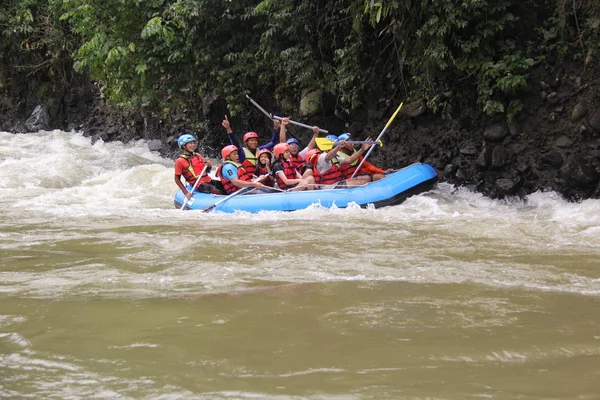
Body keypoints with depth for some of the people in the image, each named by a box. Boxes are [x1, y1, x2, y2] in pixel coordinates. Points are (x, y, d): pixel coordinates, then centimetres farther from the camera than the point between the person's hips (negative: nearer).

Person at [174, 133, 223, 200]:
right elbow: (177, 179, 0)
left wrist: (209, 166, -1)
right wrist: (186, 192, -9)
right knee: (218, 192, -30)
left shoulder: (197, 156, 16)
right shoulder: (180, 161, -3)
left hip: (208, 180, 7)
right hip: (199, 185, -7)